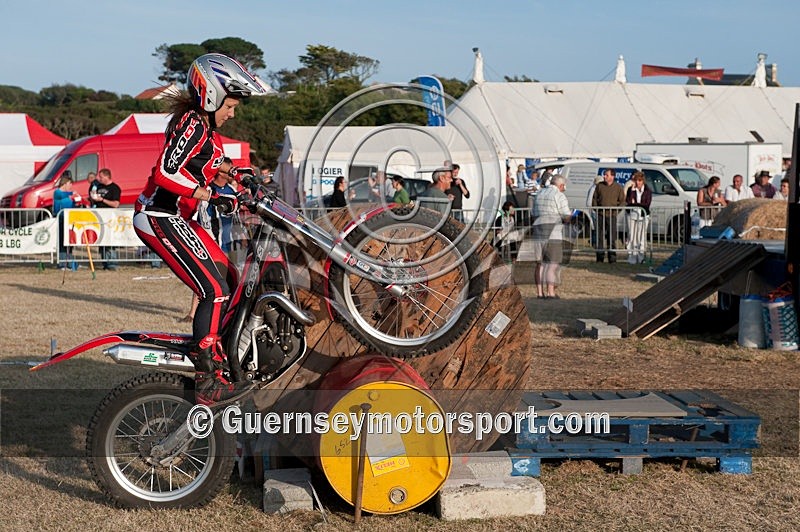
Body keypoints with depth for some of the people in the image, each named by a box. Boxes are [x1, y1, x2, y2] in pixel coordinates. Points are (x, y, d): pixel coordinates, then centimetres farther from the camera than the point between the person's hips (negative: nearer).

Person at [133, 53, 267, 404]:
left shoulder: (204, 126, 14)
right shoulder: (191, 125, -17)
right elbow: (166, 172, -29)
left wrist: (235, 172, 22)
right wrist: (211, 197, -28)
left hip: (177, 217, 11)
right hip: (160, 218, -11)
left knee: (229, 278, 14)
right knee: (215, 291, -15)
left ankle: (217, 355, 23)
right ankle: (206, 381, -15)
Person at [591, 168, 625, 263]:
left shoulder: (618, 187, 3)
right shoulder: (599, 185, 7)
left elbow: (622, 201, 7)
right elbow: (594, 198, 13)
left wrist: (617, 210, -3)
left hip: (612, 215, -2)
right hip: (600, 214, 2)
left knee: (612, 237, -1)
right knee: (600, 236, 2)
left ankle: (612, 257, 4)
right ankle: (599, 257, 8)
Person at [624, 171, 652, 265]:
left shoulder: (647, 191, 3)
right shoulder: (631, 189, 4)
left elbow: (647, 204, -6)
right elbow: (628, 201, -11)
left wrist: (635, 203, -9)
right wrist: (633, 189, -14)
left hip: (643, 215, -1)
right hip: (632, 215, 1)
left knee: (641, 235, -2)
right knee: (632, 235, -2)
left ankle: (641, 255, 4)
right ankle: (632, 255, 2)